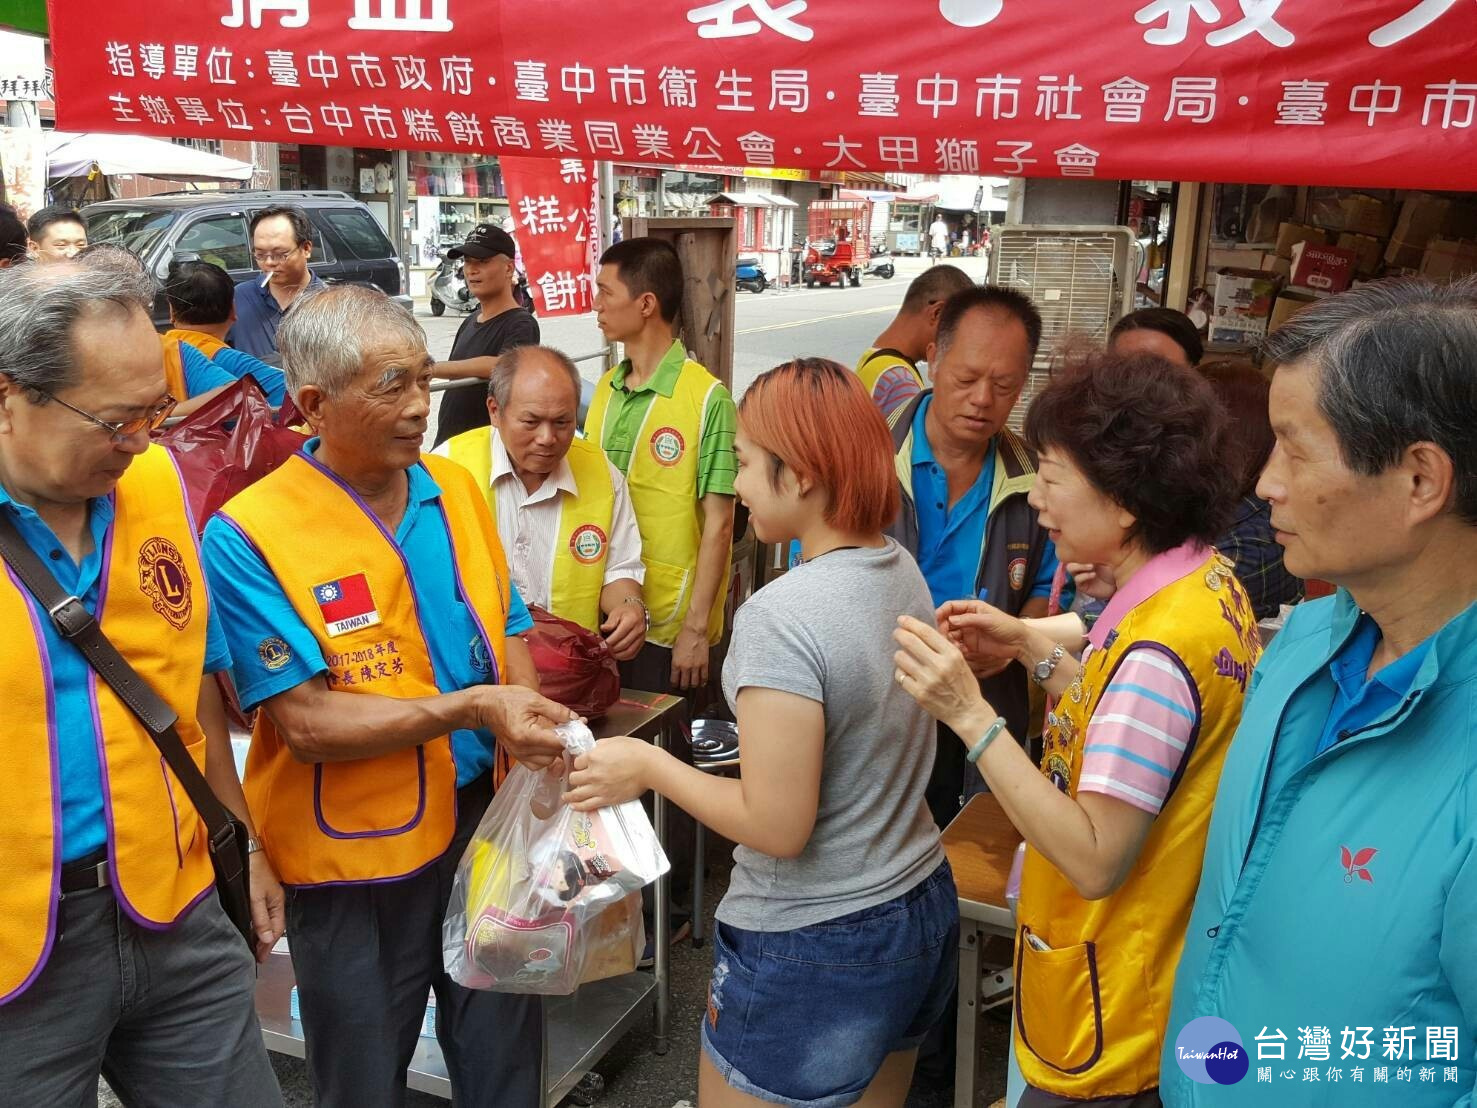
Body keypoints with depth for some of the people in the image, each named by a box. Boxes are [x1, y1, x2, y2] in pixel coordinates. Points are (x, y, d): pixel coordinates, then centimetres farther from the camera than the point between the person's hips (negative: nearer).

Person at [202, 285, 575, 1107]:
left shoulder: (456, 489, 1)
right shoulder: (247, 537, -17)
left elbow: (507, 633, 6)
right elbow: (307, 724, -20)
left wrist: (531, 735, -12)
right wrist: (471, 707, -25)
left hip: (488, 826, 5)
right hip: (358, 860, -4)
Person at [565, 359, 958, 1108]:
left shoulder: (781, 617, -27)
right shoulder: (903, 572, -1)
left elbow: (777, 826, -25)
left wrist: (648, 766, -13)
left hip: (814, 951, -7)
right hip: (924, 911, 8)